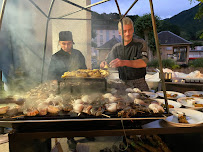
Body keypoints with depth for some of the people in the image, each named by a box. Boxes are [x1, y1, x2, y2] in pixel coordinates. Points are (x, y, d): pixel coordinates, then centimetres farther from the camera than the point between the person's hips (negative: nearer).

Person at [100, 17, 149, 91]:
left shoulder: (139, 45, -1)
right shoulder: (116, 47, 11)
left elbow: (144, 63, -18)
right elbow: (108, 61, 22)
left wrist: (124, 62, -32)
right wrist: (104, 64, -2)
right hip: (122, 84, 3)